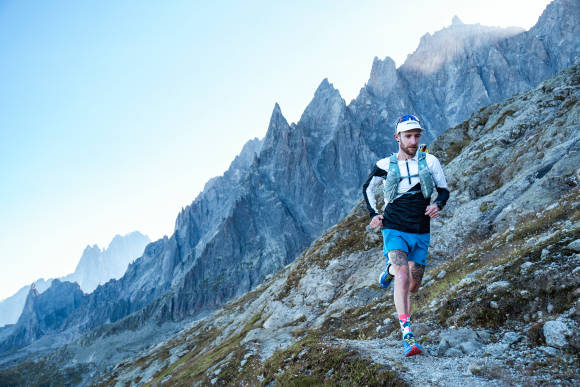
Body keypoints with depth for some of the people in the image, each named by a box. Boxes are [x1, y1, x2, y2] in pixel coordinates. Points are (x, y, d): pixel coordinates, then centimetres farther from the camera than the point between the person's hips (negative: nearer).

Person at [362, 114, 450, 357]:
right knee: (403, 278, -22)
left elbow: (444, 190, 11)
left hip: (421, 233, 3)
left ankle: (390, 270, 46)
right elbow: (367, 187, 17)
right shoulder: (385, 165, 0)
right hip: (394, 229, -2)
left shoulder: (430, 161, 2)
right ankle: (408, 336, -20)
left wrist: (437, 205, -11)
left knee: (413, 287, 12)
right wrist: (373, 214, 5)